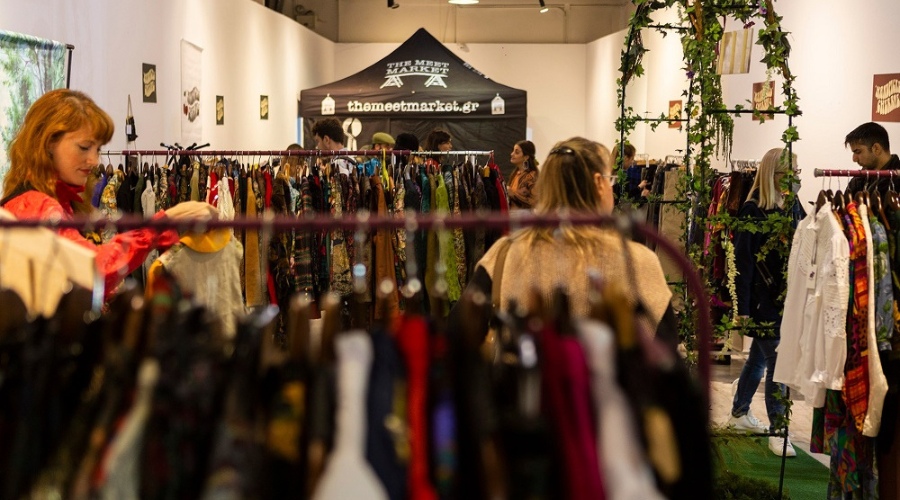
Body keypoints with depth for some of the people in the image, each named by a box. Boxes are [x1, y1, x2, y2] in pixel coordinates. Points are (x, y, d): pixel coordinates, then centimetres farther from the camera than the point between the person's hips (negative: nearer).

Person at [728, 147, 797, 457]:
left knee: (759, 357, 18)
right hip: (762, 301, -7)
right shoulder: (753, 211, -13)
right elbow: (743, 260, -14)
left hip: (784, 299, 7)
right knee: (777, 363, -6)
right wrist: (742, 307, -15)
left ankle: (740, 414, 33)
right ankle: (777, 432, 3)